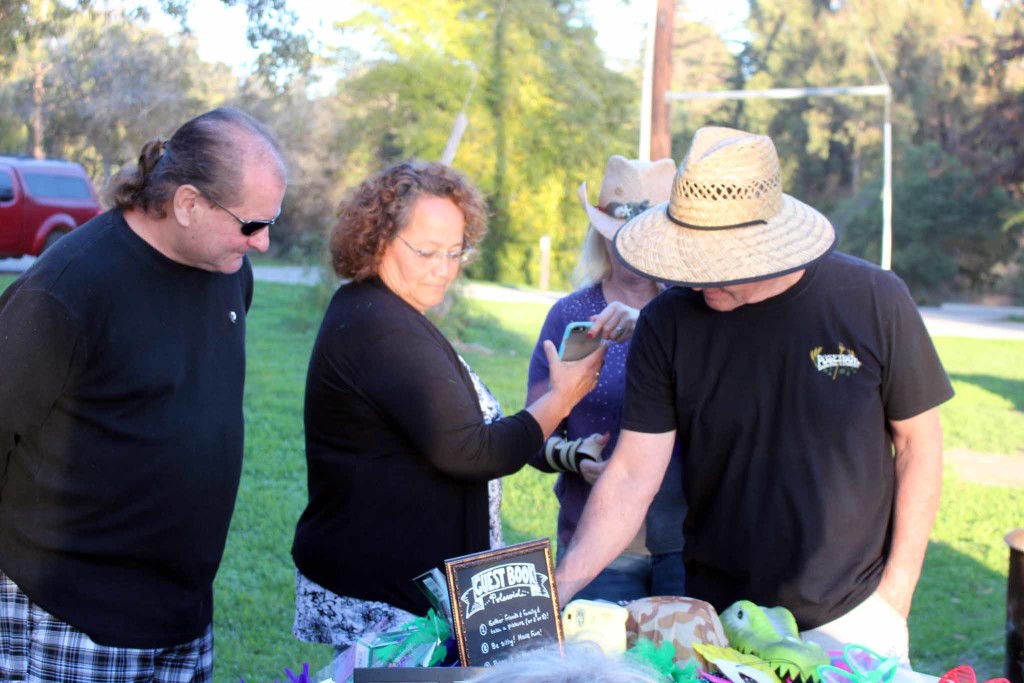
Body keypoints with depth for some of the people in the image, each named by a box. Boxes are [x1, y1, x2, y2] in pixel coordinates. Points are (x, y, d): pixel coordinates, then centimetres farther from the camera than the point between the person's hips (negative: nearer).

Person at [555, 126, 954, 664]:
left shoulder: (873, 301, -12)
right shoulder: (667, 323, -10)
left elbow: (918, 444, -3)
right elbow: (633, 476, -10)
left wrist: (896, 593, -5)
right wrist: (559, 589, -21)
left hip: (851, 617, 0)